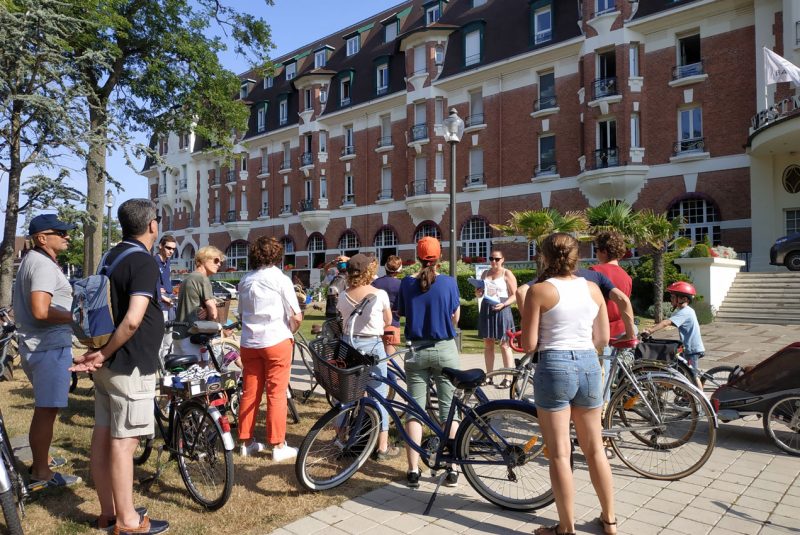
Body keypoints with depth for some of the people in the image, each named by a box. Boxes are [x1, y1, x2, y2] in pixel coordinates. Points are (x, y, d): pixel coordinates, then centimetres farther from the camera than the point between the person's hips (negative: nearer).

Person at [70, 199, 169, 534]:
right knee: (123, 441, -1)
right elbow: (133, 320, -26)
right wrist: (104, 354, -14)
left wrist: (98, 353, 11)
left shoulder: (112, 257, 12)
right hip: (130, 365, -9)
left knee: (103, 437, 13)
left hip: (109, 364, 9)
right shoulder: (144, 262, -16)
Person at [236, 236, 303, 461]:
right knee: (277, 394, 2)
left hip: (249, 342, 5)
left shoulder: (245, 281, 8)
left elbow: (241, 312, 12)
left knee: (250, 393, 12)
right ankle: (278, 446, 7)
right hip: (276, 341, -5)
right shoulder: (281, 279, -8)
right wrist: (290, 332, 7)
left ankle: (246, 442, 22)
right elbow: (297, 316, -10)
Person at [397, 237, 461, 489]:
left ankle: (413, 470, 9)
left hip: (416, 350, 2)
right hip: (445, 349, -1)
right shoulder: (449, 282, -8)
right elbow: (455, 317, 0)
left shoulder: (407, 283, -3)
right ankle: (452, 469, 11)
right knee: (449, 409, 8)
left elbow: (400, 313, 8)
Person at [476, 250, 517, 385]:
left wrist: (503, 304, -20)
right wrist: (478, 293, 1)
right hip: (486, 309, 5)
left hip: (501, 310, -5)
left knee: (504, 345, -5)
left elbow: (515, 296, -4)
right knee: (487, 344, 7)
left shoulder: (507, 274, 0)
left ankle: (508, 378, -3)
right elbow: (480, 293, 25)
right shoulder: (485, 273, 15)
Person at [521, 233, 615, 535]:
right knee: (594, 448, 19)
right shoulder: (593, 288, 5)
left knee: (559, 453, 5)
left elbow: (529, 344, -9)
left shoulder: (539, 291, -9)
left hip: (554, 368, -5)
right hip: (589, 366, 5)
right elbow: (603, 339, 9)